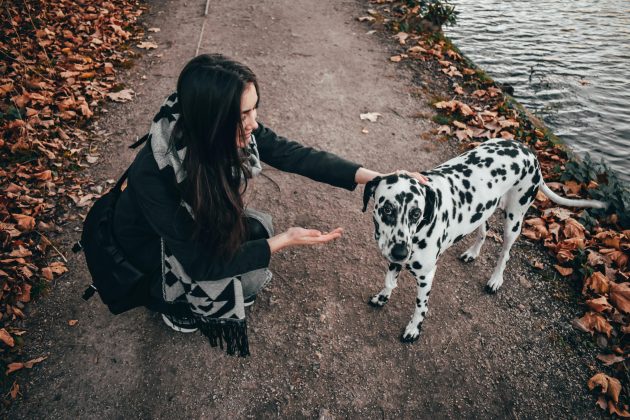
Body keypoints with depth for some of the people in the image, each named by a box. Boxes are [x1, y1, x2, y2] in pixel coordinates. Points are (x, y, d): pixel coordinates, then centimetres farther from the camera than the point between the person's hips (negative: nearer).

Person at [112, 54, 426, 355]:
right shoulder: (152, 174, -40)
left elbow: (294, 155, -17)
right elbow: (201, 263, -33)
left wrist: (374, 177, -22)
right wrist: (282, 242, -34)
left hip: (198, 222, 5)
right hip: (151, 244, -5)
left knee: (259, 228, -16)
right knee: (251, 277, -21)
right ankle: (169, 302, 9)